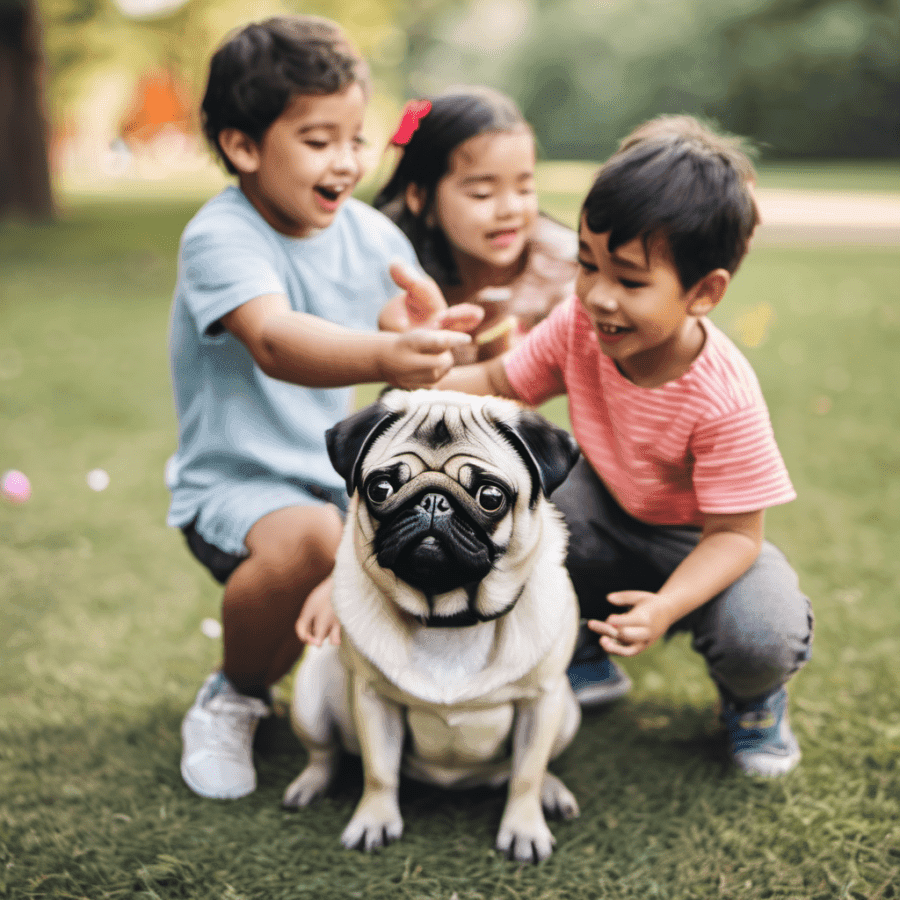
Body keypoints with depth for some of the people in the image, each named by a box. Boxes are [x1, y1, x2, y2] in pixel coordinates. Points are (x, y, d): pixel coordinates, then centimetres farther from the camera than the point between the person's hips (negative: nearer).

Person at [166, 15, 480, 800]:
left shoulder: (375, 236, 1)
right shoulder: (221, 237, -19)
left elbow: (417, 350, 3)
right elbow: (274, 342, -39)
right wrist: (382, 356, -58)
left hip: (352, 476, 6)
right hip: (240, 483, -6)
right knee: (312, 540, -37)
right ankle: (231, 703, -5)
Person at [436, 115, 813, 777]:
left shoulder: (723, 397, -33)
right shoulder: (576, 328, -19)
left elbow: (734, 532, -27)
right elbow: (498, 385, -5)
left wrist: (667, 606, -44)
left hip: (699, 542, -4)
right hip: (607, 515, 5)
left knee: (764, 636, -33)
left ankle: (753, 699, 11)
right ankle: (584, 653, 7)